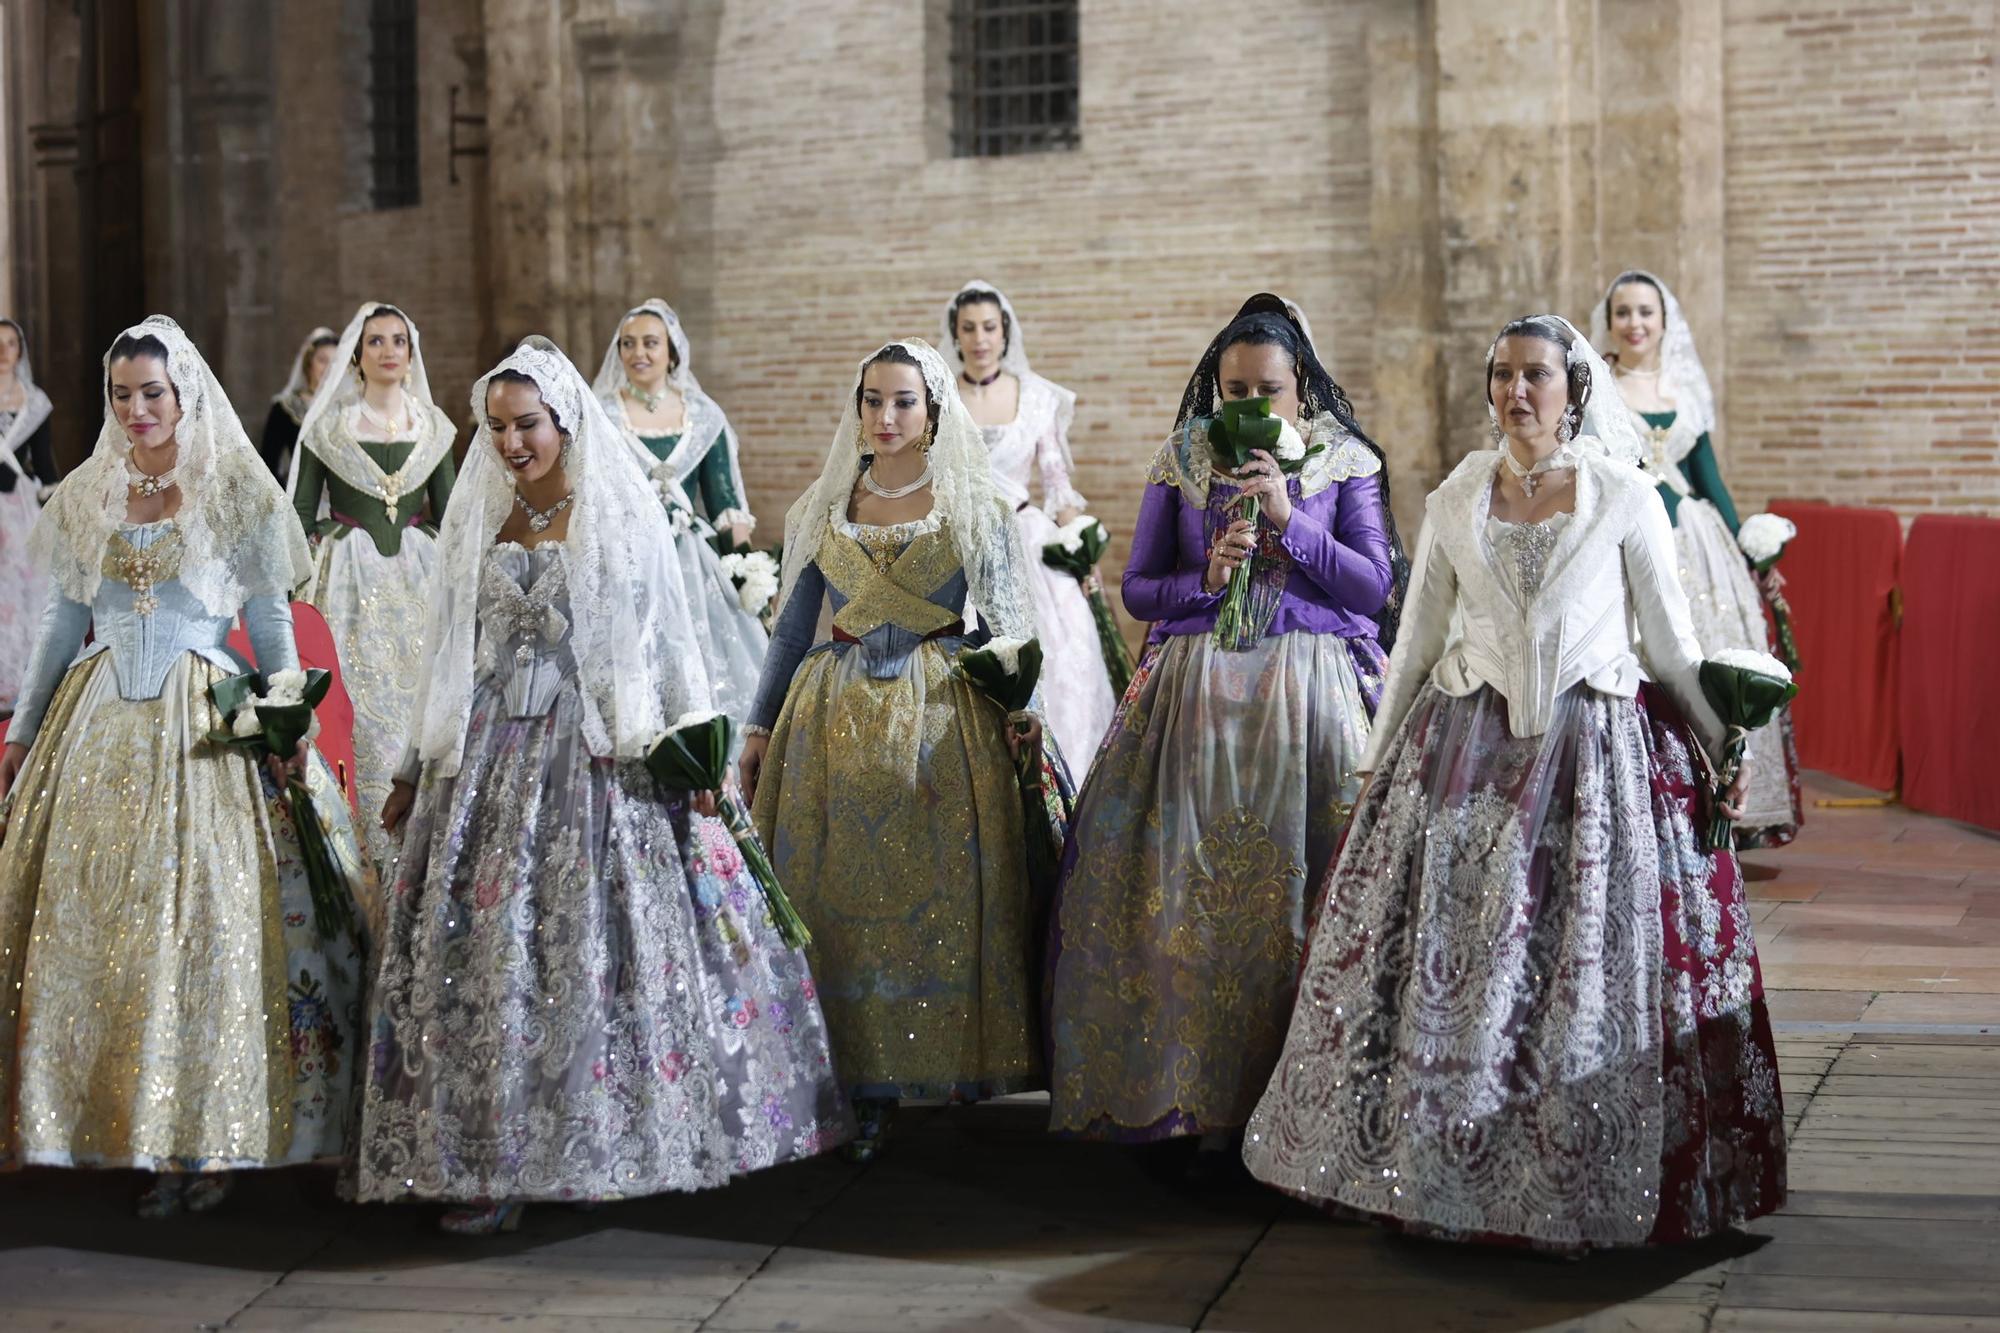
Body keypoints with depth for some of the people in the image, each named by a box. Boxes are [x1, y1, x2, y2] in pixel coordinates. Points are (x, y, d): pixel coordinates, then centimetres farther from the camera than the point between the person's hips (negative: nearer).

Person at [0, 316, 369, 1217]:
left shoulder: (238, 493, 2)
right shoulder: (86, 497, 12)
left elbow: (272, 623, 3)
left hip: (203, 726, -3)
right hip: (97, 723, 4)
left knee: (205, 918, -7)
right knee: (91, 917, -2)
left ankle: (204, 1141, 0)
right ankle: (127, 1130, 7)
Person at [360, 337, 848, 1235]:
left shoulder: (621, 514, 2)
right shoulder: (476, 523, 13)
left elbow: (668, 639, 2)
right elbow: (449, 655, 18)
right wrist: (417, 770, 17)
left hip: (602, 754, -3)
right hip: (491, 752, 3)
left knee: (607, 946, -6)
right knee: (487, 952, -3)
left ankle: (604, 1146, 4)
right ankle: (492, 1165, 1)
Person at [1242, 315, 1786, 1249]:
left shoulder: (1626, 498, 1)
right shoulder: (1454, 503, 8)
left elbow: (1670, 639, 5)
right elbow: (1416, 642, 12)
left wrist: (1719, 746, 5)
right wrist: (1378, 760, 14)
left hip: (1598, 749, -2)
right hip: (1468, 750, 2)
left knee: (1594, 971, -1)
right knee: (1447, 963, 1)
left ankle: (1589, 1179, 10)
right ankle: (1437, 1162, 12)